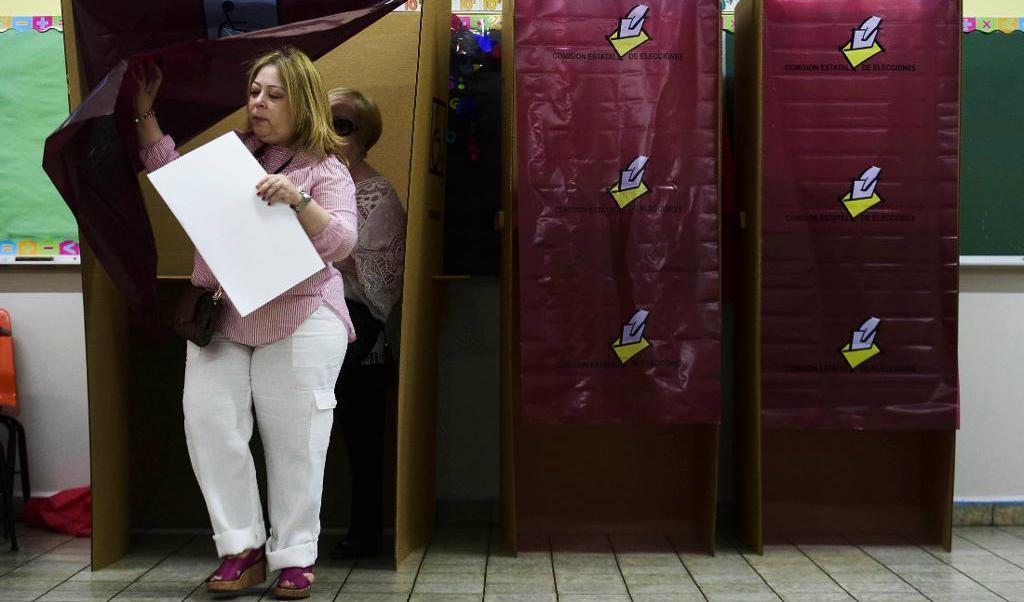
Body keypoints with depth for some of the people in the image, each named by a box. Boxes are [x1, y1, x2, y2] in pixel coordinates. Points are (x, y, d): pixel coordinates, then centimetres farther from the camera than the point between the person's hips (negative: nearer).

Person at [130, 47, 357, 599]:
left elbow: (340, 243, -10)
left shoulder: (326, 170, 1)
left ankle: (294, 557, 11)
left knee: (293, 440, -2)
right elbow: (171, 171, 17)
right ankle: (242, 548, 6)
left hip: (298, 321, -4)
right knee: (209, 423, -5)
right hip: (220, 317, 5)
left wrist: (298, 199, -24)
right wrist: (145, 113, 11)